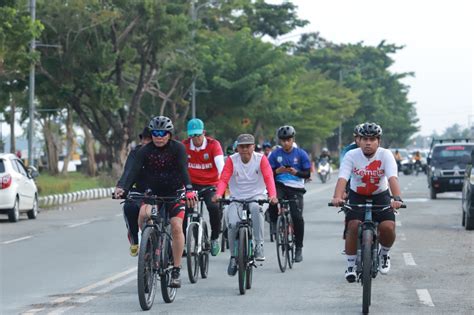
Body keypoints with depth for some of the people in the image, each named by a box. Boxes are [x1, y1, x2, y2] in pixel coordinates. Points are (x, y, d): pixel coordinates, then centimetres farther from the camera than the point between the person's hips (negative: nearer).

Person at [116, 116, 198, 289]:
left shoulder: (178, 148, -14)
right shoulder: (145, 151, -9)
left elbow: (183, 170, -27)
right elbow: (134, 171, -19)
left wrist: (189, 190, -44)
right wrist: (124, 189, -36)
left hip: (175, 193, -2)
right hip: (152, 193, 2)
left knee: (176, 227, -17)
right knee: (144, 215, -28)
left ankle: (176, 271, -10)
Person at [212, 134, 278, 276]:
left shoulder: (261, 159, -4)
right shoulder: (232, 160, -3)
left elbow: (269, 178, -15)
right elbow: (223, 180, -12)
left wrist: (272, 195, -34)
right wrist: (218, 194, -33)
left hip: (256, 196, -1)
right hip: (237, 199, 1)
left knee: (256, 208, -37)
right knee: (232, 224, -23)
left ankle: (259, 245, -29)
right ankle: (233, 256, 0)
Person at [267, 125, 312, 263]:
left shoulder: (301, 154, 1)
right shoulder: (275, 154, 4)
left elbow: (307, 173, 0)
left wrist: (296, 172, -20)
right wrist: (277, 171, -18)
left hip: (296, 188, -1)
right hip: (280, 185, 1)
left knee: (297, 216, -14)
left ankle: (299, 248, 0)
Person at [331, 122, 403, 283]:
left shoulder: (385, 155, -15)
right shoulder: (352, 155, -14)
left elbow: (392, 178, -29)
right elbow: (342, 178, -26)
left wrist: (397, 199, -47)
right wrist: (337, 197, -45)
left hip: (380, 196, 0)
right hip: (357, 196, 0)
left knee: (388, 227, -21)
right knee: (353, 226, -22)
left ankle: (384, 254, 12)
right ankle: (351, 265, -4)